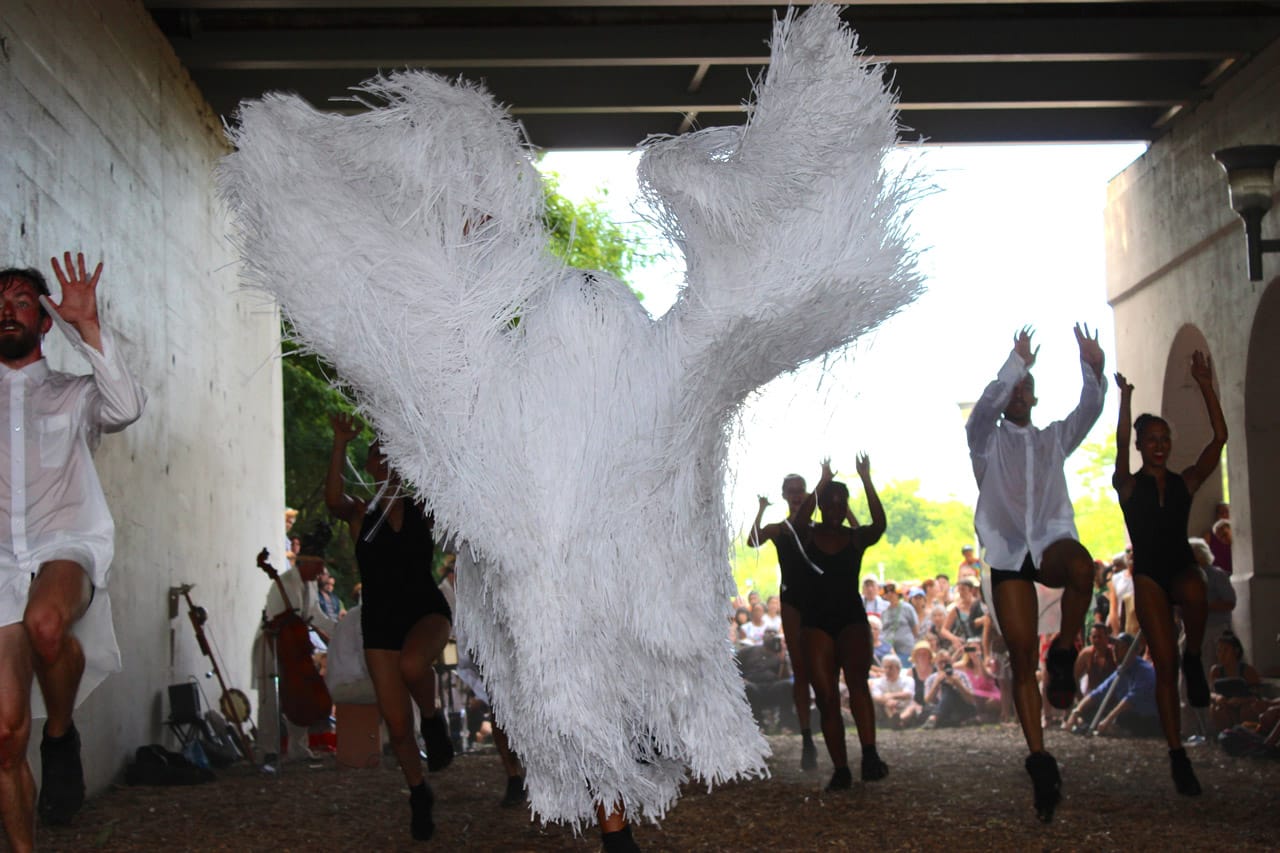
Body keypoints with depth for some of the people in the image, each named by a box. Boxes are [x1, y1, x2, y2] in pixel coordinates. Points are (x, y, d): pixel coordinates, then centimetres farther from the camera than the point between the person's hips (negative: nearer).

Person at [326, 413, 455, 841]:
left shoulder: (423, 509, 5)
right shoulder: (360, 513, 3)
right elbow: (333, 498, -19)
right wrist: (340, 443, -25)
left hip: (427, 610, -1)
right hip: (380, 620, 1)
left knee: (412, 663, -38)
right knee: (397, 725, 1)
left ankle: (433, 719, -7)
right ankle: (419, 794, 25)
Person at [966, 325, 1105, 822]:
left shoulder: (1053, 440, 19)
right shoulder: (987, 441, 14)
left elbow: (1088, 412, 1)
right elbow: (985, 407, -9)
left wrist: (1093, 371, -16)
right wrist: (1016, 362, -16)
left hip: (1051, 542, 0)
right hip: (1009, 555, 0)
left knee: (1080, 565, -39)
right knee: (1022, 659, -6)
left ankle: (1064, 654, -18)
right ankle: (1040, 762, -1)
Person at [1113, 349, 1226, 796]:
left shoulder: (1185, 482, 7)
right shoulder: (1129, 486, 3)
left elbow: (1220, 437, -1)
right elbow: (1121, 445, -16)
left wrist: (1206, 387, -6)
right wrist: (1125, 400, -25)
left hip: (1183, 568, 1)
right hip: (1149, 575, -1)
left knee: (1196, 596, -39)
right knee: (1165, 666, -7)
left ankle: (1194, 659, -9)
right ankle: (1177, 755, -2)